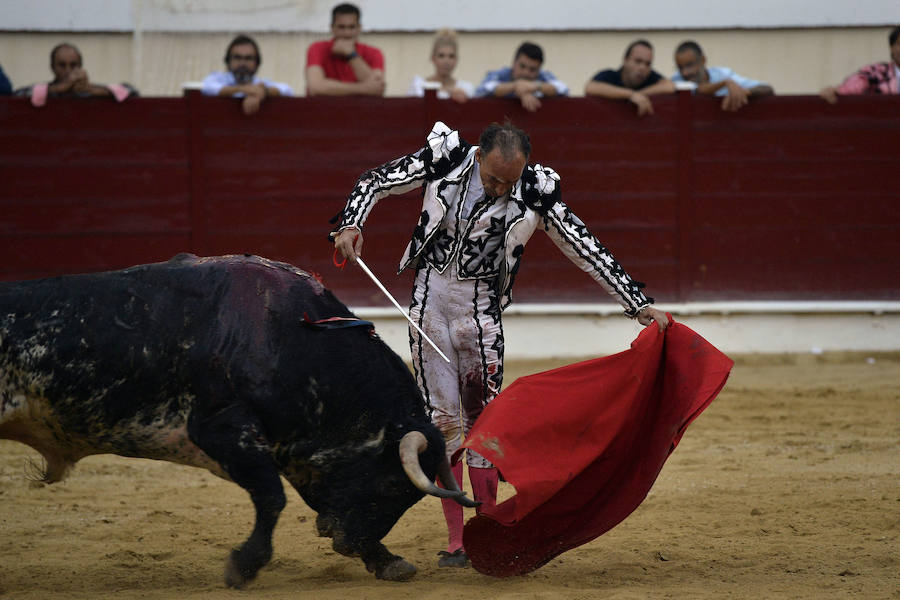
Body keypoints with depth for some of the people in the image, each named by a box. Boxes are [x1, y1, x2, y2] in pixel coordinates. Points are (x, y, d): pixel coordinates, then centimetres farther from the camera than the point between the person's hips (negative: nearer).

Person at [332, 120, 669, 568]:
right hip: (428, 300, 0)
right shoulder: (446, 158, -10)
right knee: (443, 420, 0)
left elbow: (586, 251, -6)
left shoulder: (535, 193, -11)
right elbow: (375, 181, 2)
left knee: (483, 422, -3)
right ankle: (455, 540, 5)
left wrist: (640, 307, -7)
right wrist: (350, 226, -15)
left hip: (480, 310, 0)